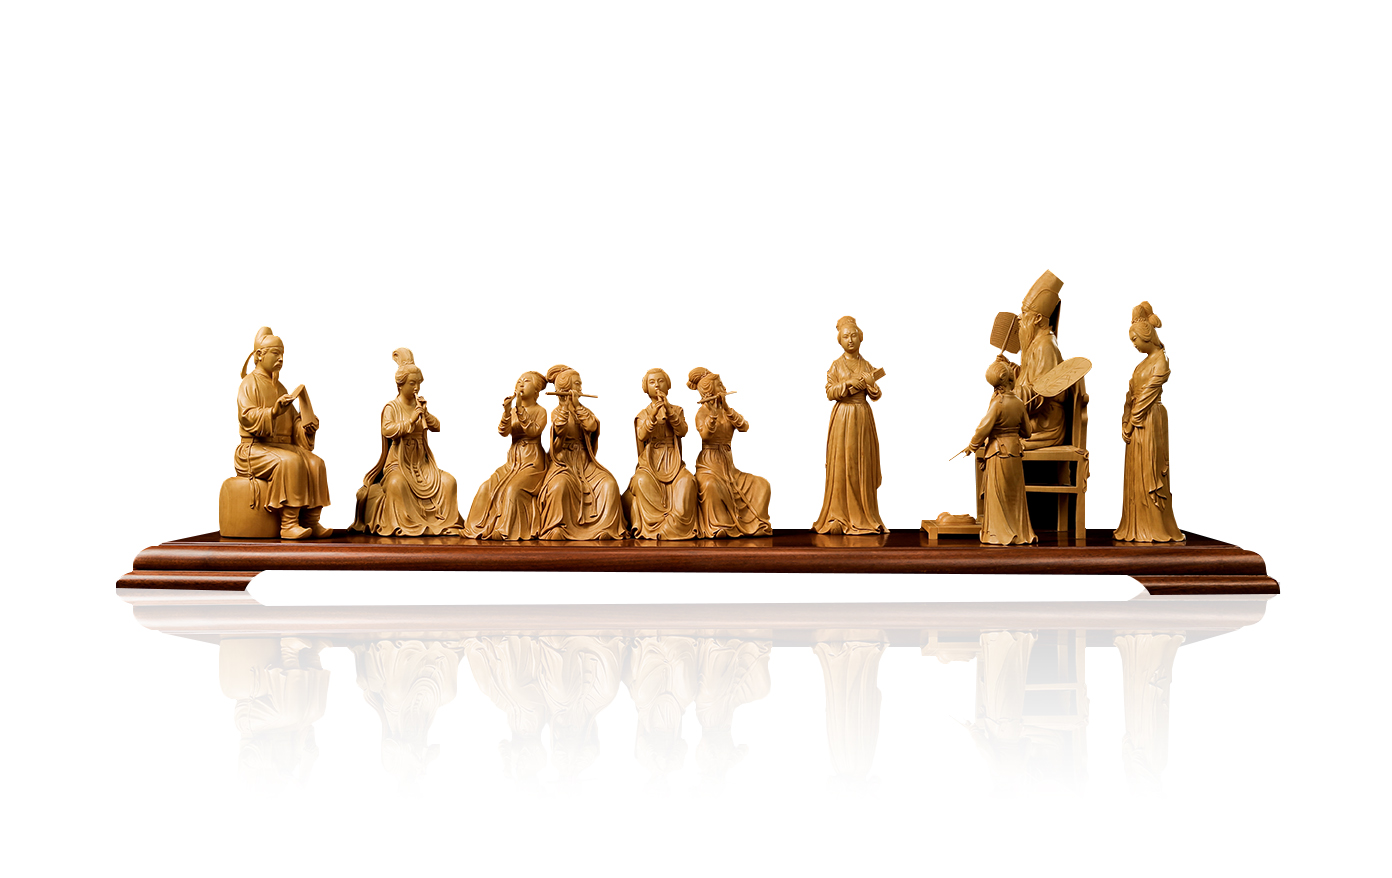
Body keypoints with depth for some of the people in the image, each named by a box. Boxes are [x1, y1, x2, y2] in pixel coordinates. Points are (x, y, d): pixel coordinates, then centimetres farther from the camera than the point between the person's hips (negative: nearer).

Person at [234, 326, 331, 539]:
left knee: (315, 463, -18)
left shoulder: (279, 387, 21)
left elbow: (293, 419, 21)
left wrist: (306, 426, -2)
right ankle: (288, 524, -35)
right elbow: (247, 416, -18)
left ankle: (311, 521, -20)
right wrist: (273, 412, -35)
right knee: (290, 462, -35)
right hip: (255, 448, -7)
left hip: (282, 446, 7)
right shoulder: (249, 383, -3)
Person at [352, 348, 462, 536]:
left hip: (421, 462, 5)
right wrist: (410, 421, -21)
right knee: (397, 482, -37)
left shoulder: (419, 405, 15)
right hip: (399, 461, -5)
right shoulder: (392, 407, -1)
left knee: (448, 481, -15)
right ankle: (398, 525, -24)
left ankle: (443, 521, -5)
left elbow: (436, 427, 8)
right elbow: (387, 430, -18)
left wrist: (426, 413, -7)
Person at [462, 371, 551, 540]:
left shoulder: (540, 411, -1)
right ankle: (482, 527, -9)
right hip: (513, 461, 5)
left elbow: (534, 431, -19)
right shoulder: (512, 411, 12)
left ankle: (507, 530, -21)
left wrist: (520, 409, -23)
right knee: (487, 488, -14)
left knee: (513, 489, -29)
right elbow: (503, 431, -4)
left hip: (533, 462, -5)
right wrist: (507, 412, -21)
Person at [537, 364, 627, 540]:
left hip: (585, 463, 3)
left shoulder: (585, 411, 15)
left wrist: (577, 405, -12)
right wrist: (566, 405, -22)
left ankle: (604, 529, -21)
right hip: (564, 462, -3)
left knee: (608, 484, -24)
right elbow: (559, 430, -17)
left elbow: (592, 426, -8)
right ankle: (557, 530, -28)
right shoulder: (557, 412, 6)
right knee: (560, 485, -36)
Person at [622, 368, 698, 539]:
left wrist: (668, 409, -17)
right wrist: (653, 415, -24)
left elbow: (682, 431, -6)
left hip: (673, 463, 1)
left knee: (686, 482, -32)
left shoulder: (676, 410, 15)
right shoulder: (643, 414, 13)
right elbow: (642, 435, -8)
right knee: (643, 482, -35)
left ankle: (674, 525, -24)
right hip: (650, 464, -1)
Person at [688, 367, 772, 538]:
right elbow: (705, 434, -23)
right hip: (709, 464, -6)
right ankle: (717, 527, -27)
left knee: (761, 484, -7)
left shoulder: (727, 411, 14)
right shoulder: (702, 412, -3)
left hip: (727, 464, 6)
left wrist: (727, 408, -13)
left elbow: (744, 427, -5)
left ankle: (755, 524, -4)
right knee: (711, 485, -39)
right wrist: (713, 411, -28)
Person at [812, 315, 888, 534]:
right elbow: (830, 392, -5)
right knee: (841, 466, -6)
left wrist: (871, 384, -14)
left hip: (863, 418, 3)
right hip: (842, 418, -3)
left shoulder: (867, 366, 10)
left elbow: (876, 396, 6)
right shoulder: (836, 365, 3)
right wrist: (848, 383, -18)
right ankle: (838, 518, -4)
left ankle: (863, 517, 5)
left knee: (863, 466, 1)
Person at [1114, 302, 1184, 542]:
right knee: (1136, 474, 8)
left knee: (1148, 473, -7)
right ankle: (1136, 528, 12)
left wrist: (1131, 423, -13)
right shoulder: (1147, 360, 16)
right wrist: (1126, 422, 4)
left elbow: (1146, 396, -15)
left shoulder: (1161, 362, -12)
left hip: (1149, 421, -9)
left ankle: (1154, 529, -3)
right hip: (1137, 423, 9)